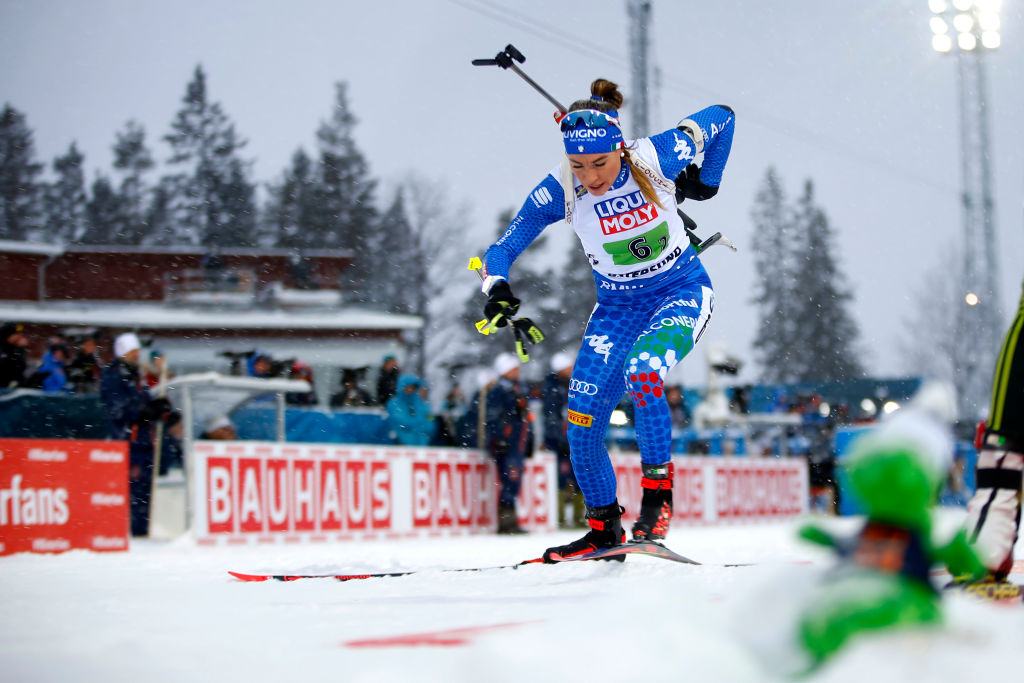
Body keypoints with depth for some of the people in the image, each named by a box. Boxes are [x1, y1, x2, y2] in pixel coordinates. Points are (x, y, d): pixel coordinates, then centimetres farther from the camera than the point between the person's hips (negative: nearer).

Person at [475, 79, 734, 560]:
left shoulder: (657, 157, -22)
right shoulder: (558, 191, -19)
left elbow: (721, 117, -4)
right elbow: (502, 250, -13)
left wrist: (706, 181, 2)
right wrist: (498, 290, -33)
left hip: (682, 291, -3)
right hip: (617, 307, 3)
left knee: (642, 373, -32)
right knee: (582, 422, -7)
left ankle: (658, 492, -16)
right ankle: (603, 528, 13)